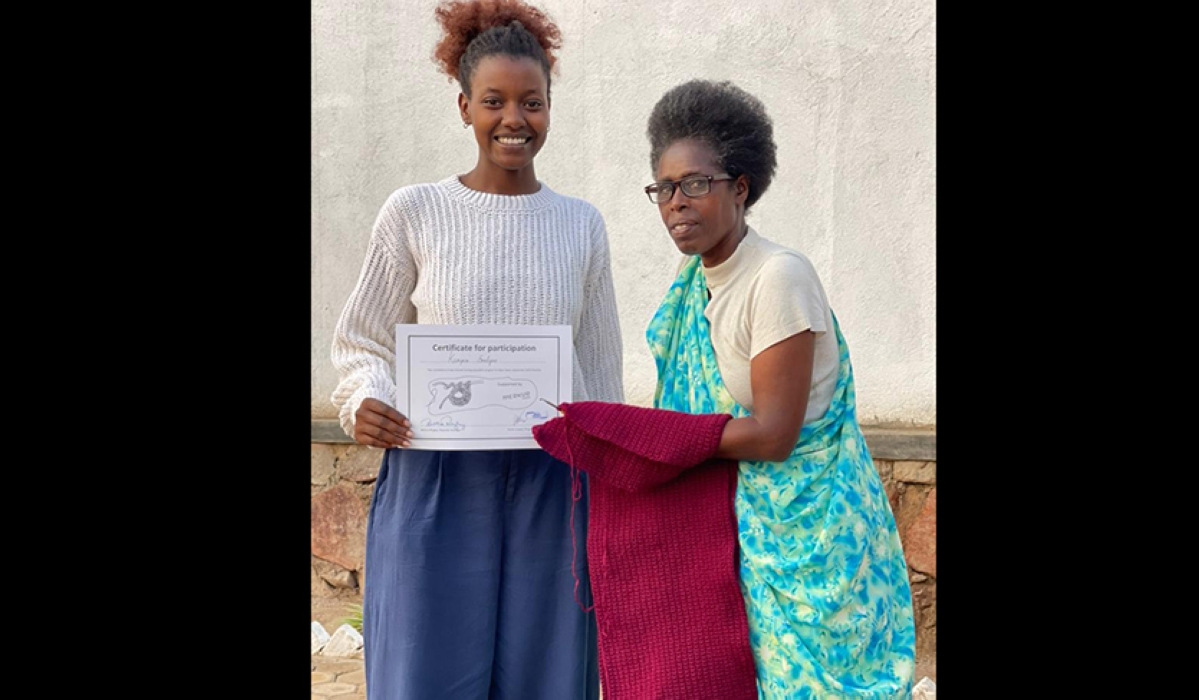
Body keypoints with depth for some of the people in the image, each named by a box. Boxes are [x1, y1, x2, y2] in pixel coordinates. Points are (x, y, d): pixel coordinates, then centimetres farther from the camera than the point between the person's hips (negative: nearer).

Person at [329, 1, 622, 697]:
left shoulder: (581, 225, 6)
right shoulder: (415, 211, -2)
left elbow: (601, 365, 11)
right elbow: (363, 340, 6)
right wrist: (367, 401, -15)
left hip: (551, 484, 2)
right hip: (436, 480, -2)